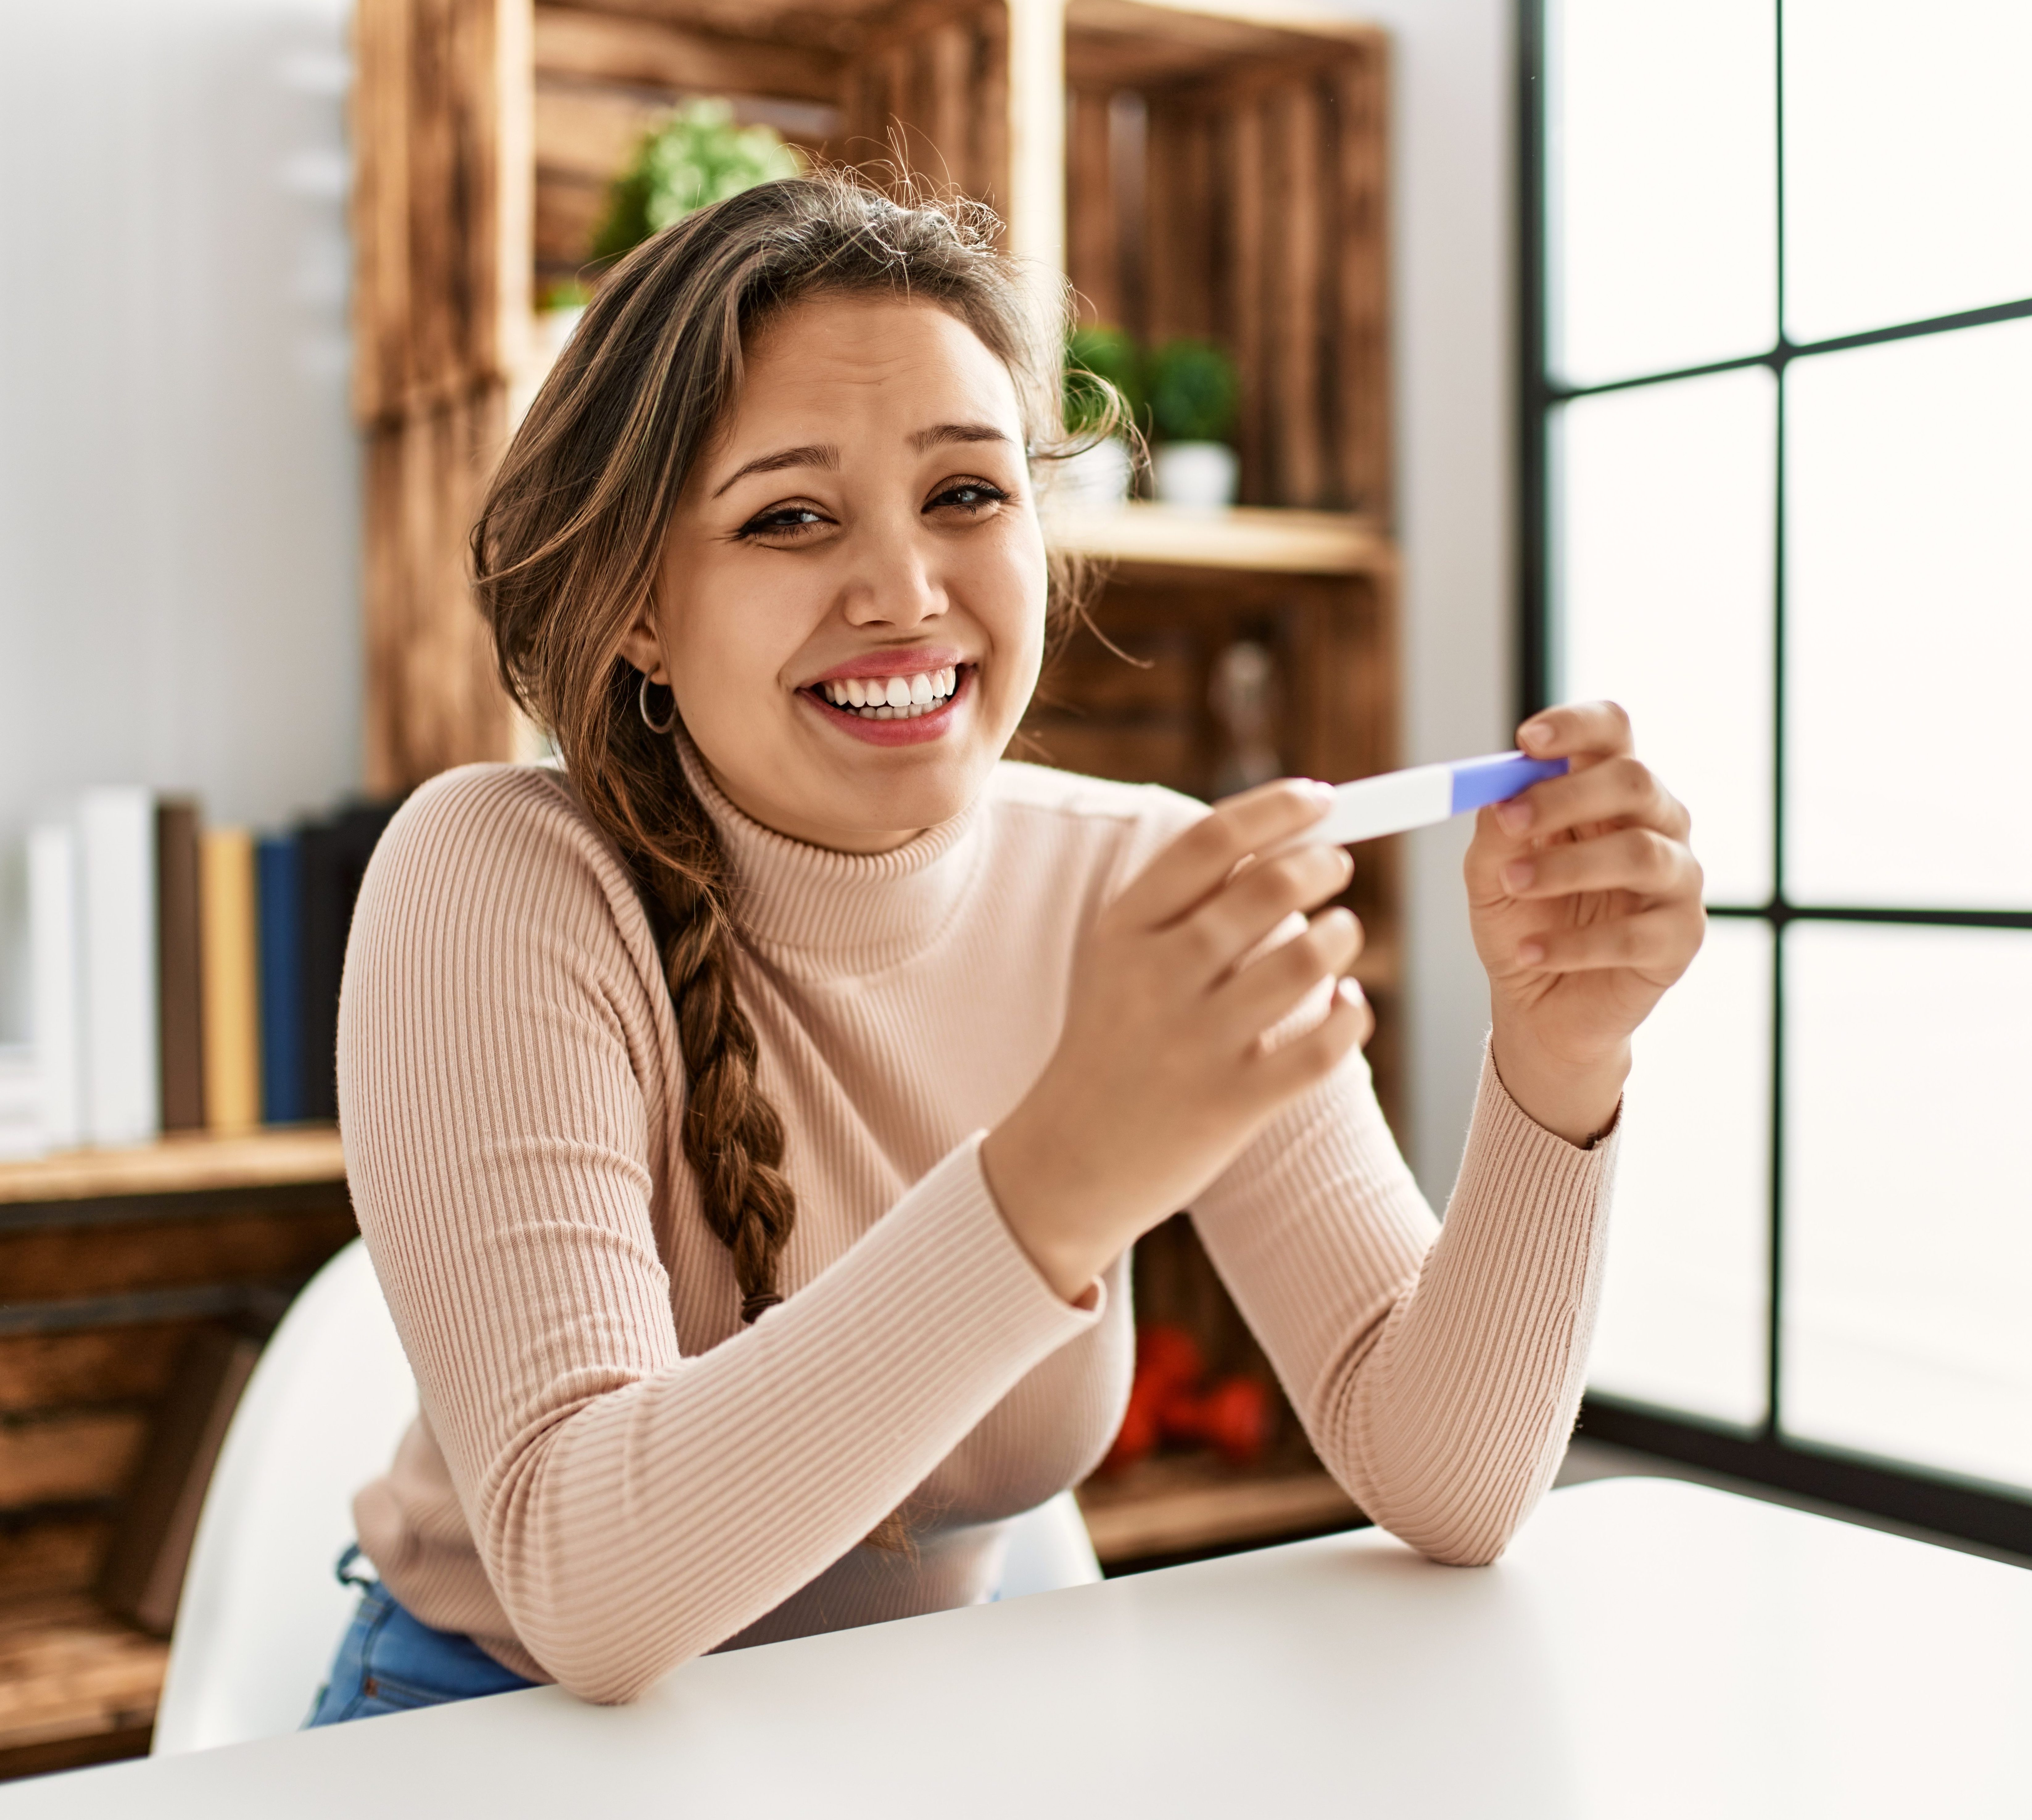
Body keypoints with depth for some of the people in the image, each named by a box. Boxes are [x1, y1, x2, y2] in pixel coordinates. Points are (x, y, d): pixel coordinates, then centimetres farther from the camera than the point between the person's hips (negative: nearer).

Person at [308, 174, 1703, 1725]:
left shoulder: (1160, 894, -9)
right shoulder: (503, 885, -19)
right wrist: (1064, 1179, -41)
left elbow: (1449, 1492, -12)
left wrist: (1557, 1068, -28)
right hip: (512, 1726, -2)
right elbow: (583, 1590, -29)